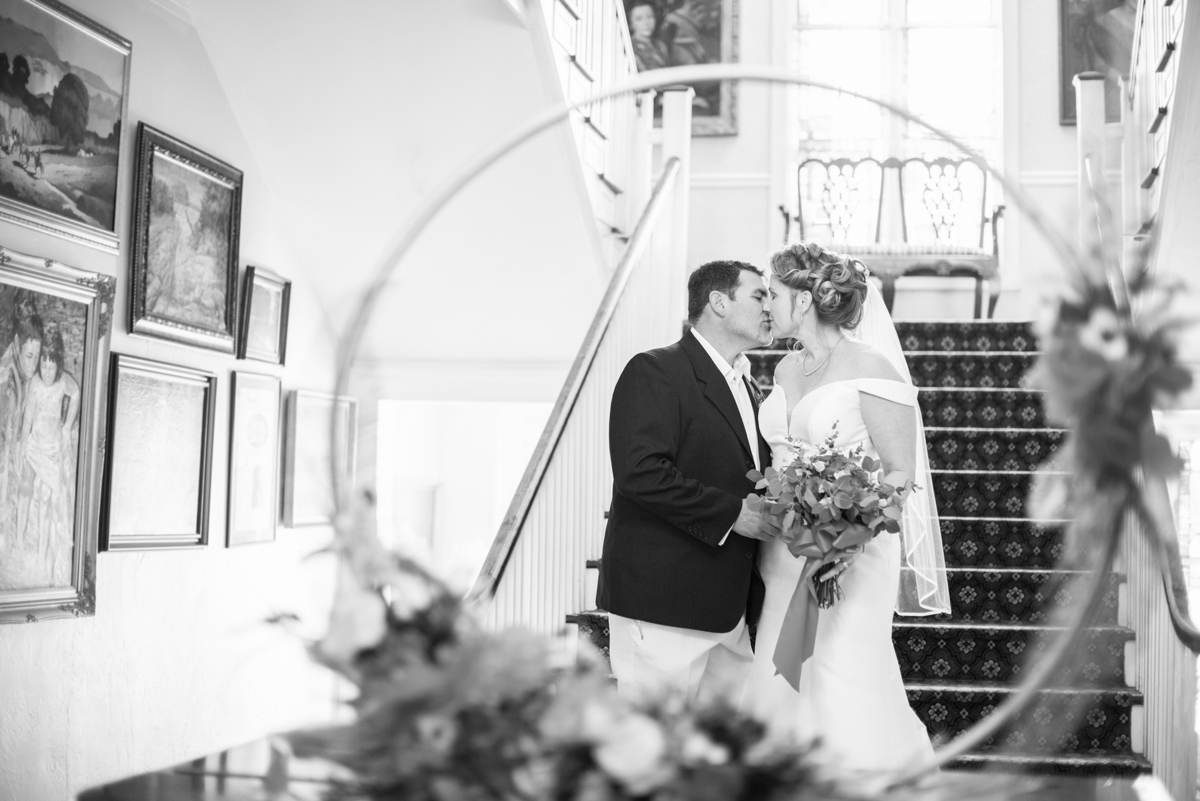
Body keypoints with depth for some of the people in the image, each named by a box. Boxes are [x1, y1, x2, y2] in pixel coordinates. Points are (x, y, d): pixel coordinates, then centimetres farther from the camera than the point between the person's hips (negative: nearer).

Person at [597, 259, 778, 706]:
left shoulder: (744, 385, 21)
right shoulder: (654, 372, -8)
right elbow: (640, 473, -20)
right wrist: (730, 512, -17)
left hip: (730, 608, 8)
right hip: (663, 601, -8)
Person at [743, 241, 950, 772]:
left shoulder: (871, 370, -10)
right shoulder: (786, 370, 12)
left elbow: (901, 472, -10)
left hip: (846, 560, -7)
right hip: (783, 558, 7)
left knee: (843, 702, -8)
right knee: (780, 691, 6)